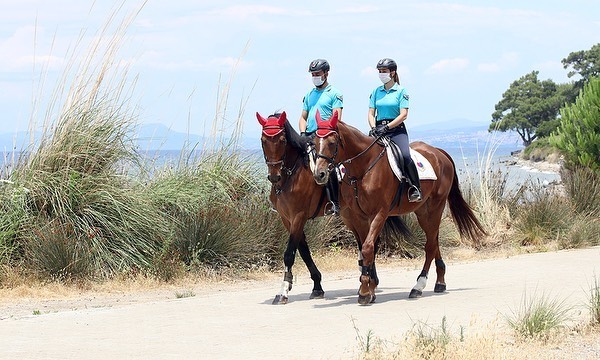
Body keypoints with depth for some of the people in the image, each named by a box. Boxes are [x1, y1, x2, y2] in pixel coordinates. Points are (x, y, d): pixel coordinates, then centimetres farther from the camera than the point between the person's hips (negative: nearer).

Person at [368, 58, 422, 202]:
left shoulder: (401, 91, 1)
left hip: (397, 129, -4)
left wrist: (387, 127, -18)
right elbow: (371, 113, 11)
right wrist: (374, 128, -9)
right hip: (379, 129, 4)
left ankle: (415, 189, -21)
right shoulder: (376, 91, 14)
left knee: (405, 156, -28)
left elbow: (403, 115, -7)